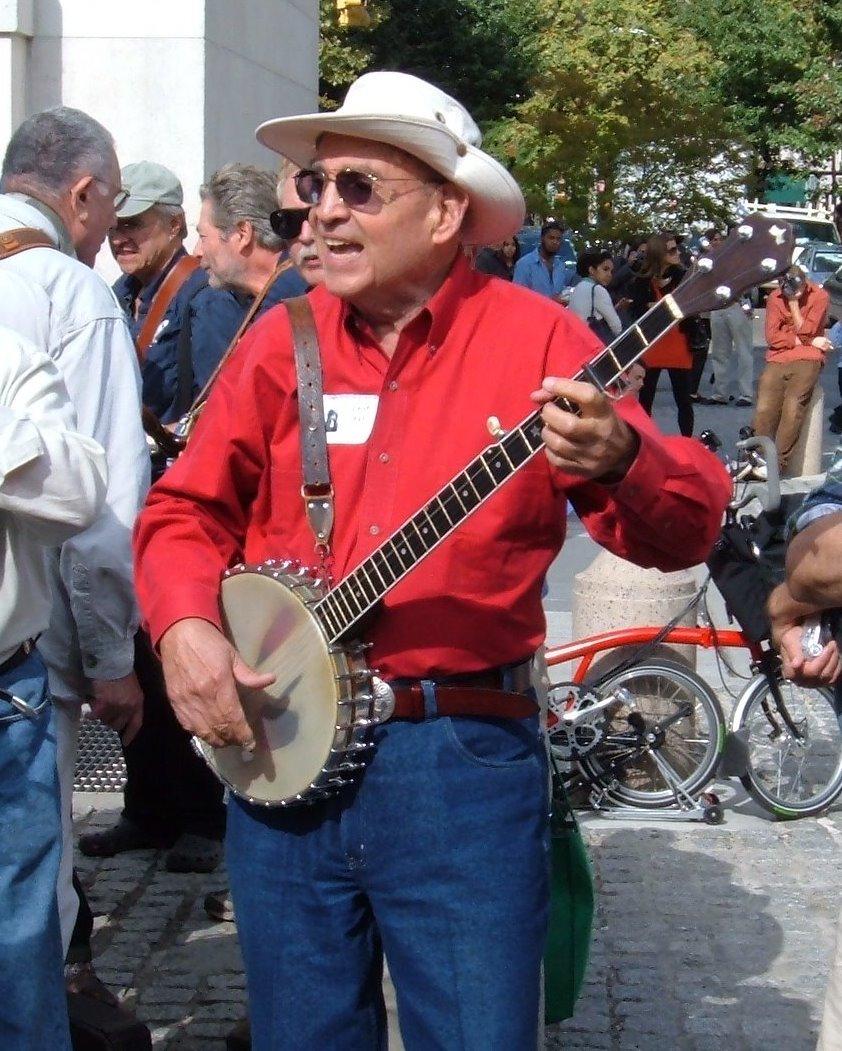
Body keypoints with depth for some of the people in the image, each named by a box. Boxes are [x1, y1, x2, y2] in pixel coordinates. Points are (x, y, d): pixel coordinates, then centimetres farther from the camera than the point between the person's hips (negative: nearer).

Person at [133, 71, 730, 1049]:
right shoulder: (280, 342, 7)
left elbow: (687, 528, -10)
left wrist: (614, 461, -32)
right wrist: (186, 622, -6)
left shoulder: (535, 338, -5)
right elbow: (189, 508, 13)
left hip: (465, 762, -4)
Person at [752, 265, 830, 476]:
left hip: (807, 359, -3)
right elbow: (772, 337, 0)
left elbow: (805, 332, -6)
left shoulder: (819, 296, 1)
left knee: (793, 407, -22)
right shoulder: (774, 298, 9)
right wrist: (807, 341, -5)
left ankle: (778, 465, -23)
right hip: (778, 360, 3)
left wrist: (793, 302, -4)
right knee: (764, 411, -17)